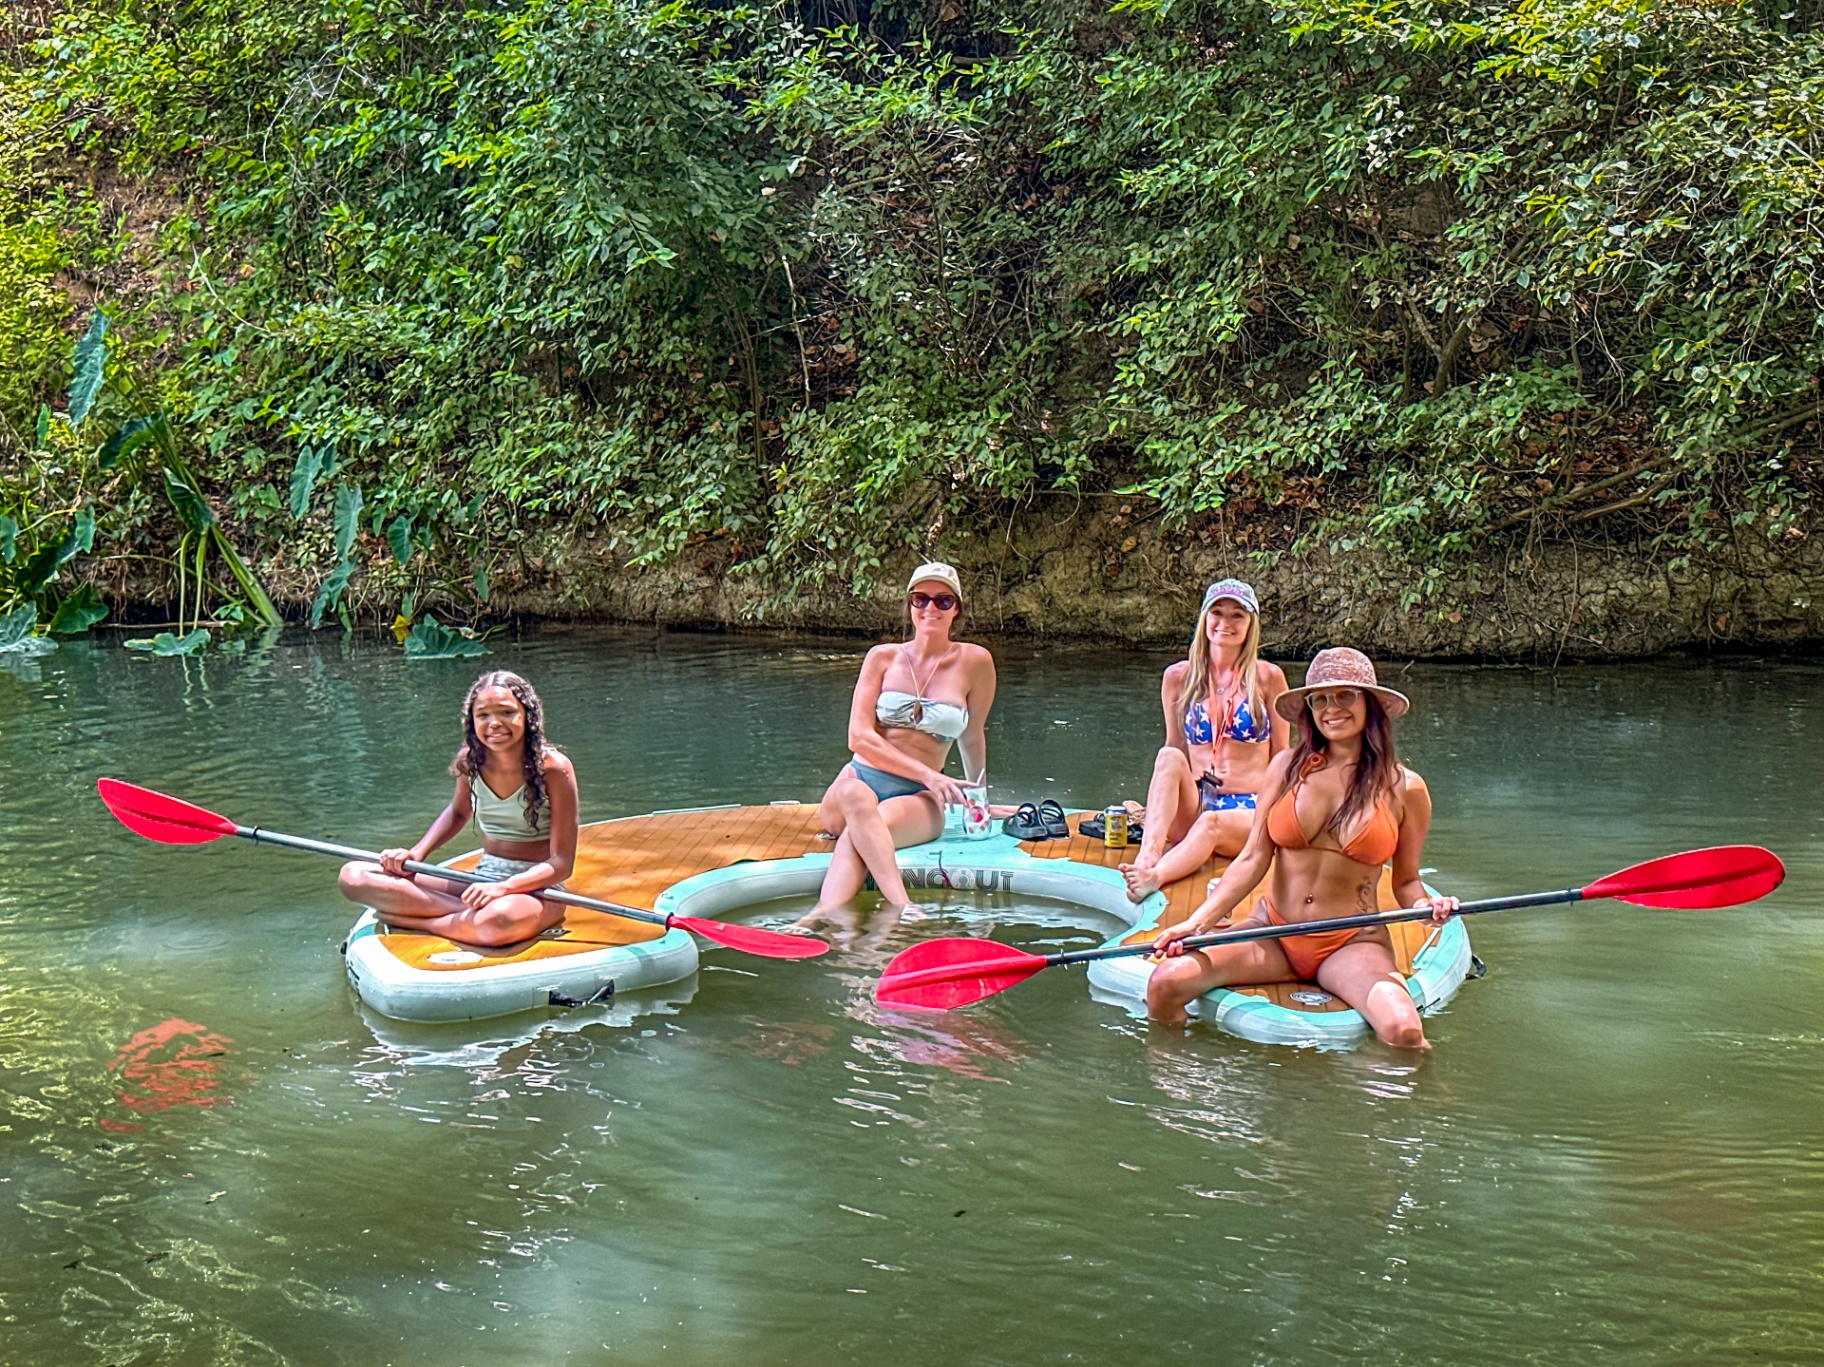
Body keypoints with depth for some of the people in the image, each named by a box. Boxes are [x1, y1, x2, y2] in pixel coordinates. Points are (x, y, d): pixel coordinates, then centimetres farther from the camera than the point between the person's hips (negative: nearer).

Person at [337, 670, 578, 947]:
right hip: (481, 883, 6)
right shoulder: (470, 760, -1)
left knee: (499, 921, -45)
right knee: (353, 876, -10)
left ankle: (412, 921, -17)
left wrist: (503, 888, -29)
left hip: (537, 890, -6)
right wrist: (416, 854, 3)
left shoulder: (553, 768, -15)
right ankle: (468, 914, -20)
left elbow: (562, 863, -14)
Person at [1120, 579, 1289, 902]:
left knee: (1213, 823, -35)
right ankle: (1147, 856, -46)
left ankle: (1155, 876, -60)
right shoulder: (1179, 677, 8)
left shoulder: (1267, 677, 4)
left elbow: (1280, 755, 9)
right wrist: (1156, 807, 8)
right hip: (1192, 809, 2)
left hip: (1251, 811, -2)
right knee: (1169, 757, -27)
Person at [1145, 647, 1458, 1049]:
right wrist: (1197, 922, -10)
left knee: (1403, 1030, -33)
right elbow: (1252, 858, 1)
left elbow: (1406, 881, 8)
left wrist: (1429, 905, -15)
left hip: (1352, 944, -2)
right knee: (1167, 981, -21)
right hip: (1272, 932, 2)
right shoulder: (1288, 766, 3)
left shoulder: (1405, 789, 1)